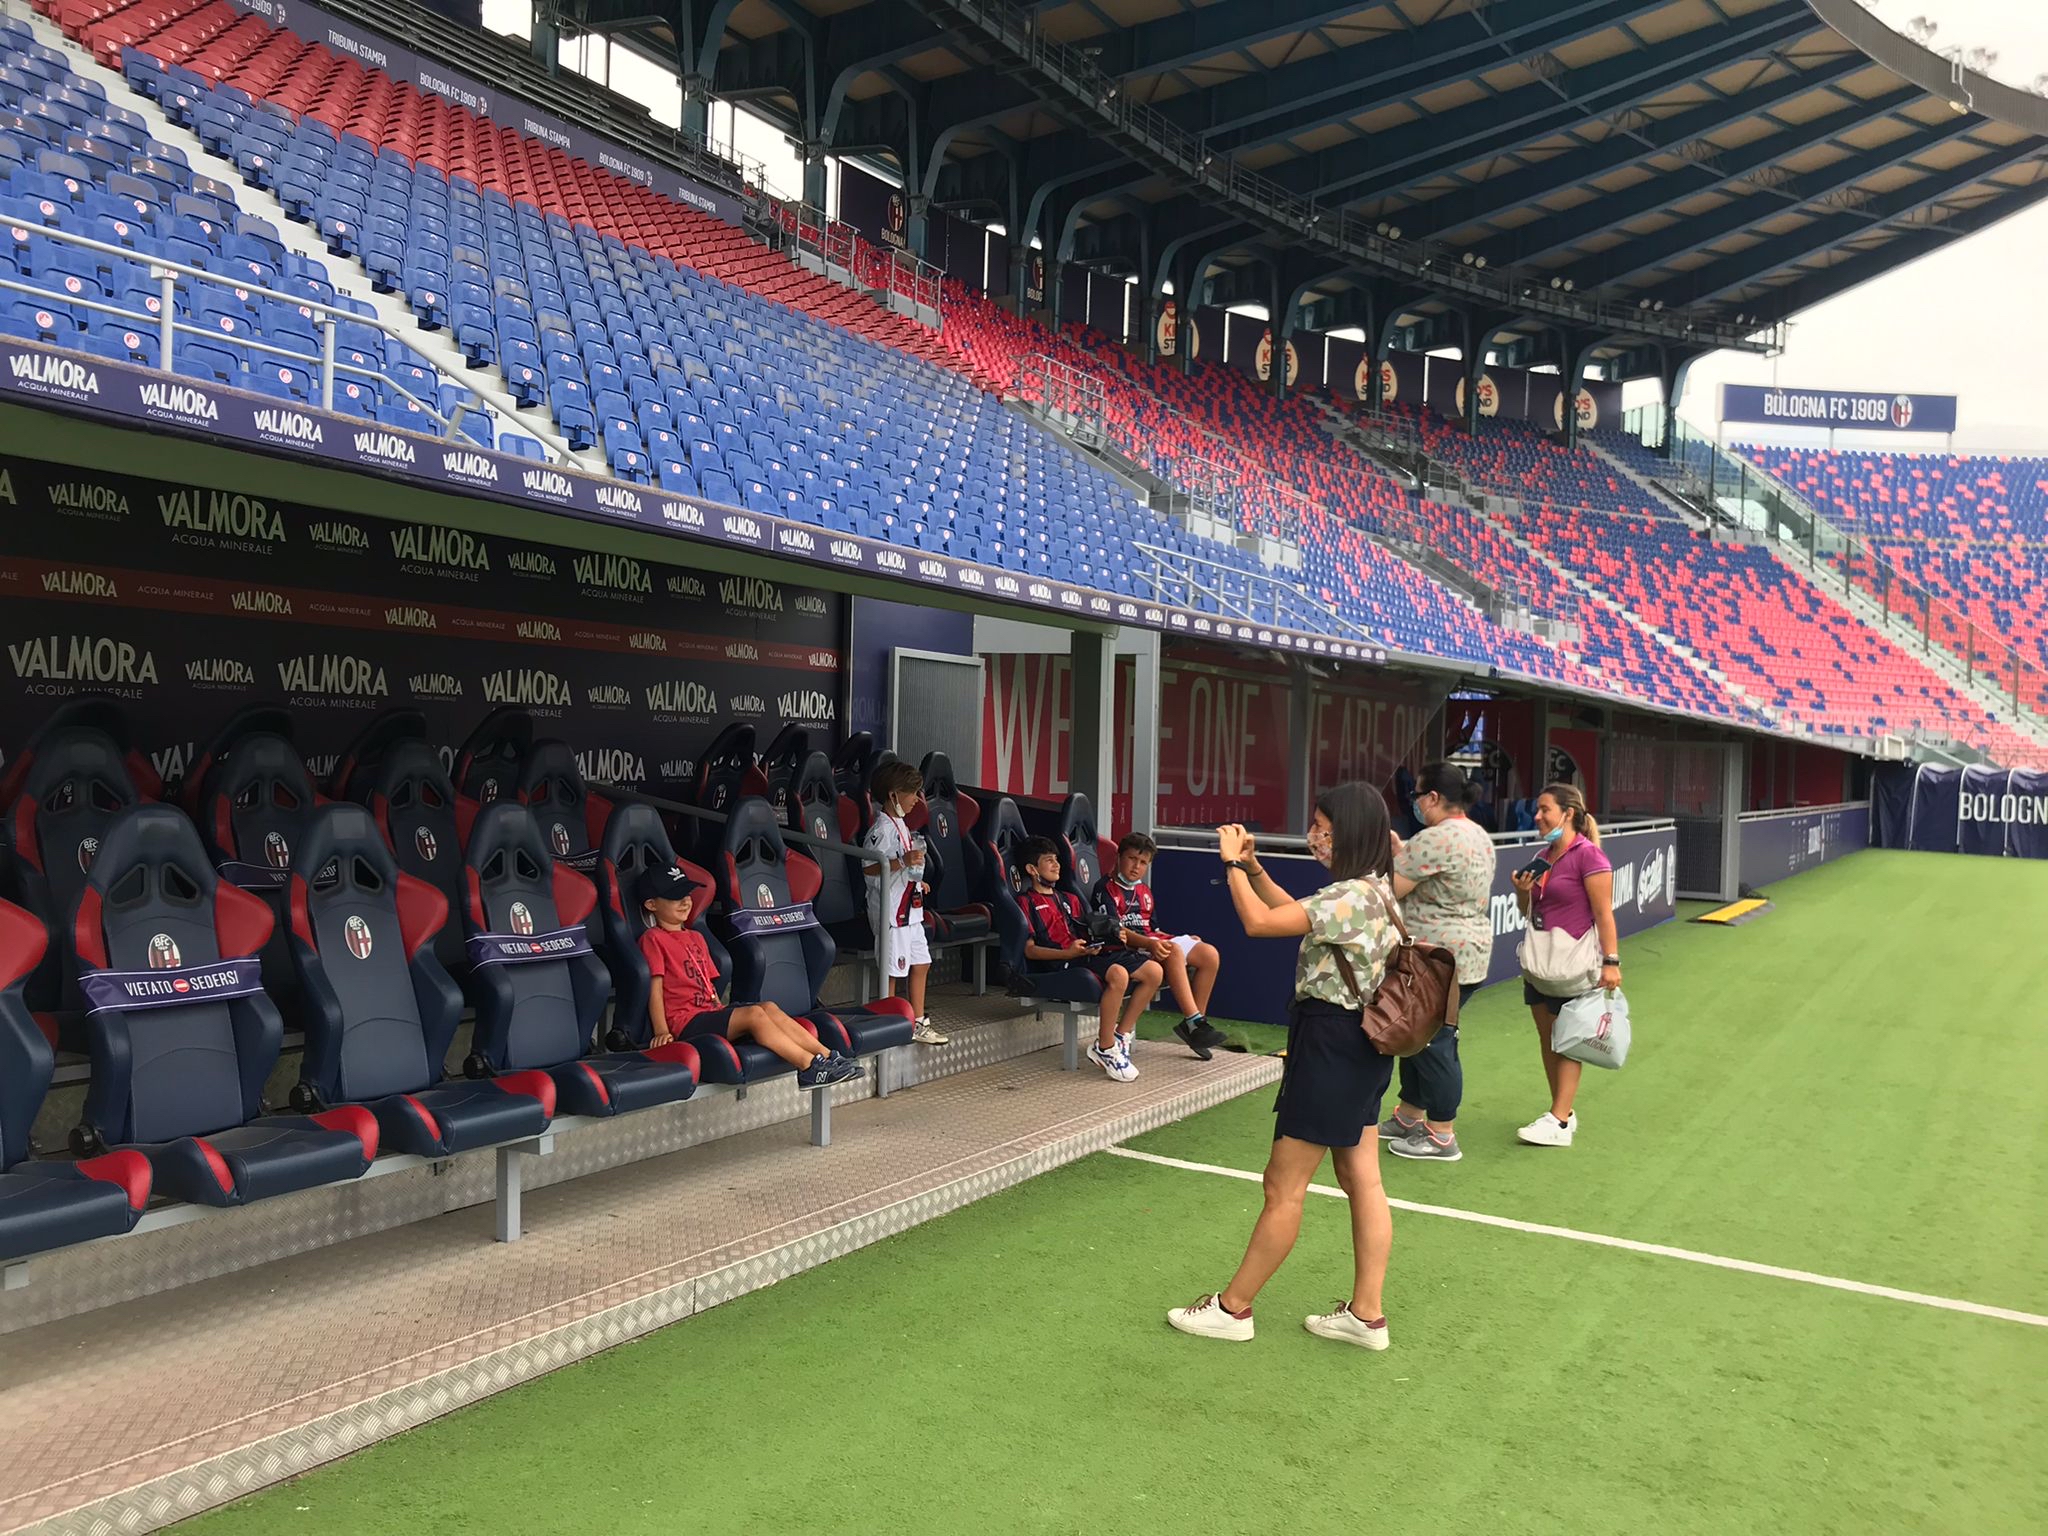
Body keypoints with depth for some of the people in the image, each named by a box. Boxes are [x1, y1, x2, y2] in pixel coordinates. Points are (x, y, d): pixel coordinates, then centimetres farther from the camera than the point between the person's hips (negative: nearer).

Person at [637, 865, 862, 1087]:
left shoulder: (696, 938, 25)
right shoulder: (653, 939, -1)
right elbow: (655, 988, -9)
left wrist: (722, 1014, 14)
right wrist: (662, 1032, -17)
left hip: (709, 1013, 8)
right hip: (685, 1023, -8)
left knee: (768, 1008, -15)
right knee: (753, 1014, -26)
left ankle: (827, 1055, -25)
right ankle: (809, 1066, -32)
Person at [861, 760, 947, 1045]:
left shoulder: (900, 824, 15)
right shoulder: (882, 828, -17)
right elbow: (869, 867, -24)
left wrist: (916, 880, 22)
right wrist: (903, 862, -31)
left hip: (909, 907, 10)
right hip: (890, 908, -10)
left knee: (920, 963, 14)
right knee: (892, 968, -4)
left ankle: (918, 1022, 22)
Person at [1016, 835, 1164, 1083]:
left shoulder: (1070, 899, 30)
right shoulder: (1027, 903, 6)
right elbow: (1029, 950, -5)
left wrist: (1102, 941, 1)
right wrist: (1068, 953, -18)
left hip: (1091, 954, 8)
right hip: (1059, 964, -8)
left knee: (1153, 971, -11)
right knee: (1118, 974, -35)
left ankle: (1121, 1034, -3)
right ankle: (1105, 1050, -24)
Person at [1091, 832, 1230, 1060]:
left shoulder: (1144, 890, 24)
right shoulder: (1105, 888, -3)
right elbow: (1115, 930, -15)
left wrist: (1184, 939, 11)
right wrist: (1150, 943, -29)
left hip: (1150, 942, 9)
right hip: (1126, 947, -9)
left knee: (1210, 954, -9)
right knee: (1173, 952, -36)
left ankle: (1197, 1022, -8)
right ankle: (1194, 1022, -38)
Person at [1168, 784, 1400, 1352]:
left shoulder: (1350, 896, -23)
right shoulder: (1372, 891, 9)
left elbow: (1259, 923, -23)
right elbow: (1296, 915, 21)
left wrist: (1232, 863, -9)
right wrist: (1253, 867, 11)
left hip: (1330, 1044, -10)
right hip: (1360, 1046, 10)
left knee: (1283, 1187, 1)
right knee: (1363, 1180, 13)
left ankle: (1232, 1308, 13)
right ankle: (1367, 1315, 21)